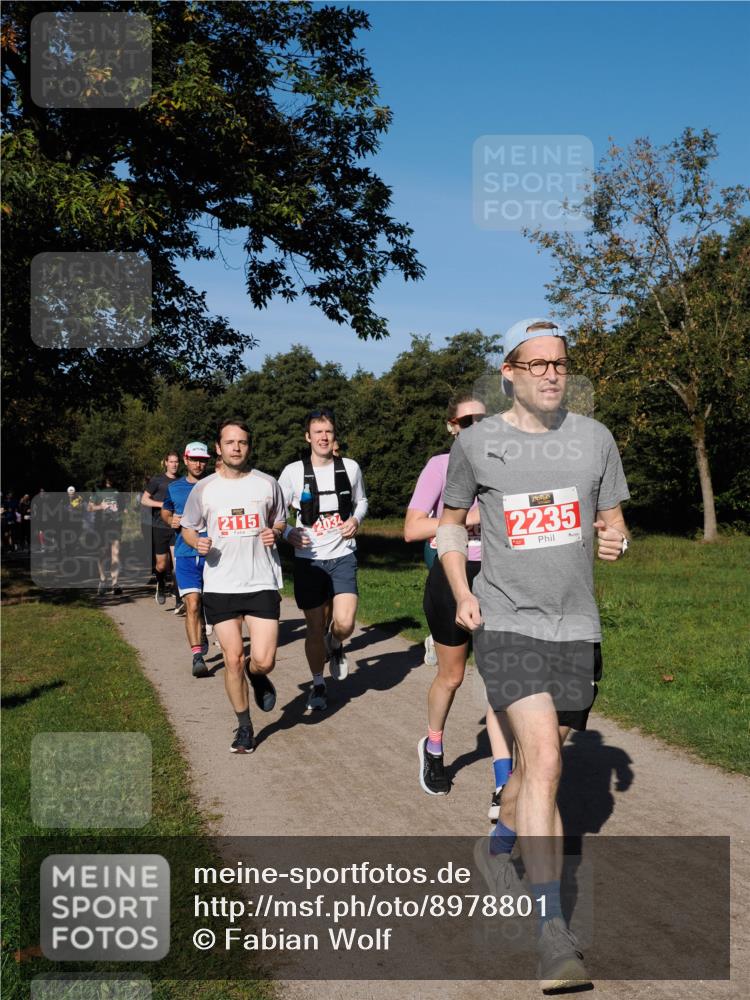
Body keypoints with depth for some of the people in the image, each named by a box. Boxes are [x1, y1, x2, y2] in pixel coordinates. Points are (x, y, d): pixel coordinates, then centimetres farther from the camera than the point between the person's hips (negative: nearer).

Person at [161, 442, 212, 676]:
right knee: (192, 604, -12)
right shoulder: (174, 488, 9)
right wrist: (171, 520, 3)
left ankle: (202, 636, 39)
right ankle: (197, 656, -15)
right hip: (185, 554, 0)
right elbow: (164, 511, 25)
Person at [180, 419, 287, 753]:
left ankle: (257, 677, 30)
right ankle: (244, 726, 21)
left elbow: (280, 522, 17)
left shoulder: (267, 484, 4)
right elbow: (187, 528, 14)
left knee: (263, 660, -8)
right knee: (233, 659, 2)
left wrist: (274, 533, -6)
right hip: (220, 585, 0)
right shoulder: (203, 489, 3)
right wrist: (197, 542, -8)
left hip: (262, 583, 0)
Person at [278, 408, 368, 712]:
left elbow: (361, 500, 19)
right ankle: (318, 686, 26)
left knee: (345, 623, -16)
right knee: (315, 628, 5)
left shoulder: (350, 468, 2)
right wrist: (288, 533, -16)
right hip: (308, 559, 0)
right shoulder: (294, 472, -3)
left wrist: (356, 519, -2)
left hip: (342, 555, 1)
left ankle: (335, 646, 21)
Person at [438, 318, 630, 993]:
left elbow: (613, 522, 12)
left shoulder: (594, 437, 3)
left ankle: (499, 843, 47)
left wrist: (615, 541, -13)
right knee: (544, 761, -18)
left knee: (537, 761, 15)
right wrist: (461, 592, -2)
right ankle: (553, 930, -11)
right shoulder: (476, 442, -2)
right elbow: (450, 520, 11)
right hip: (506, 625, -3)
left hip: (576, 628, 4)